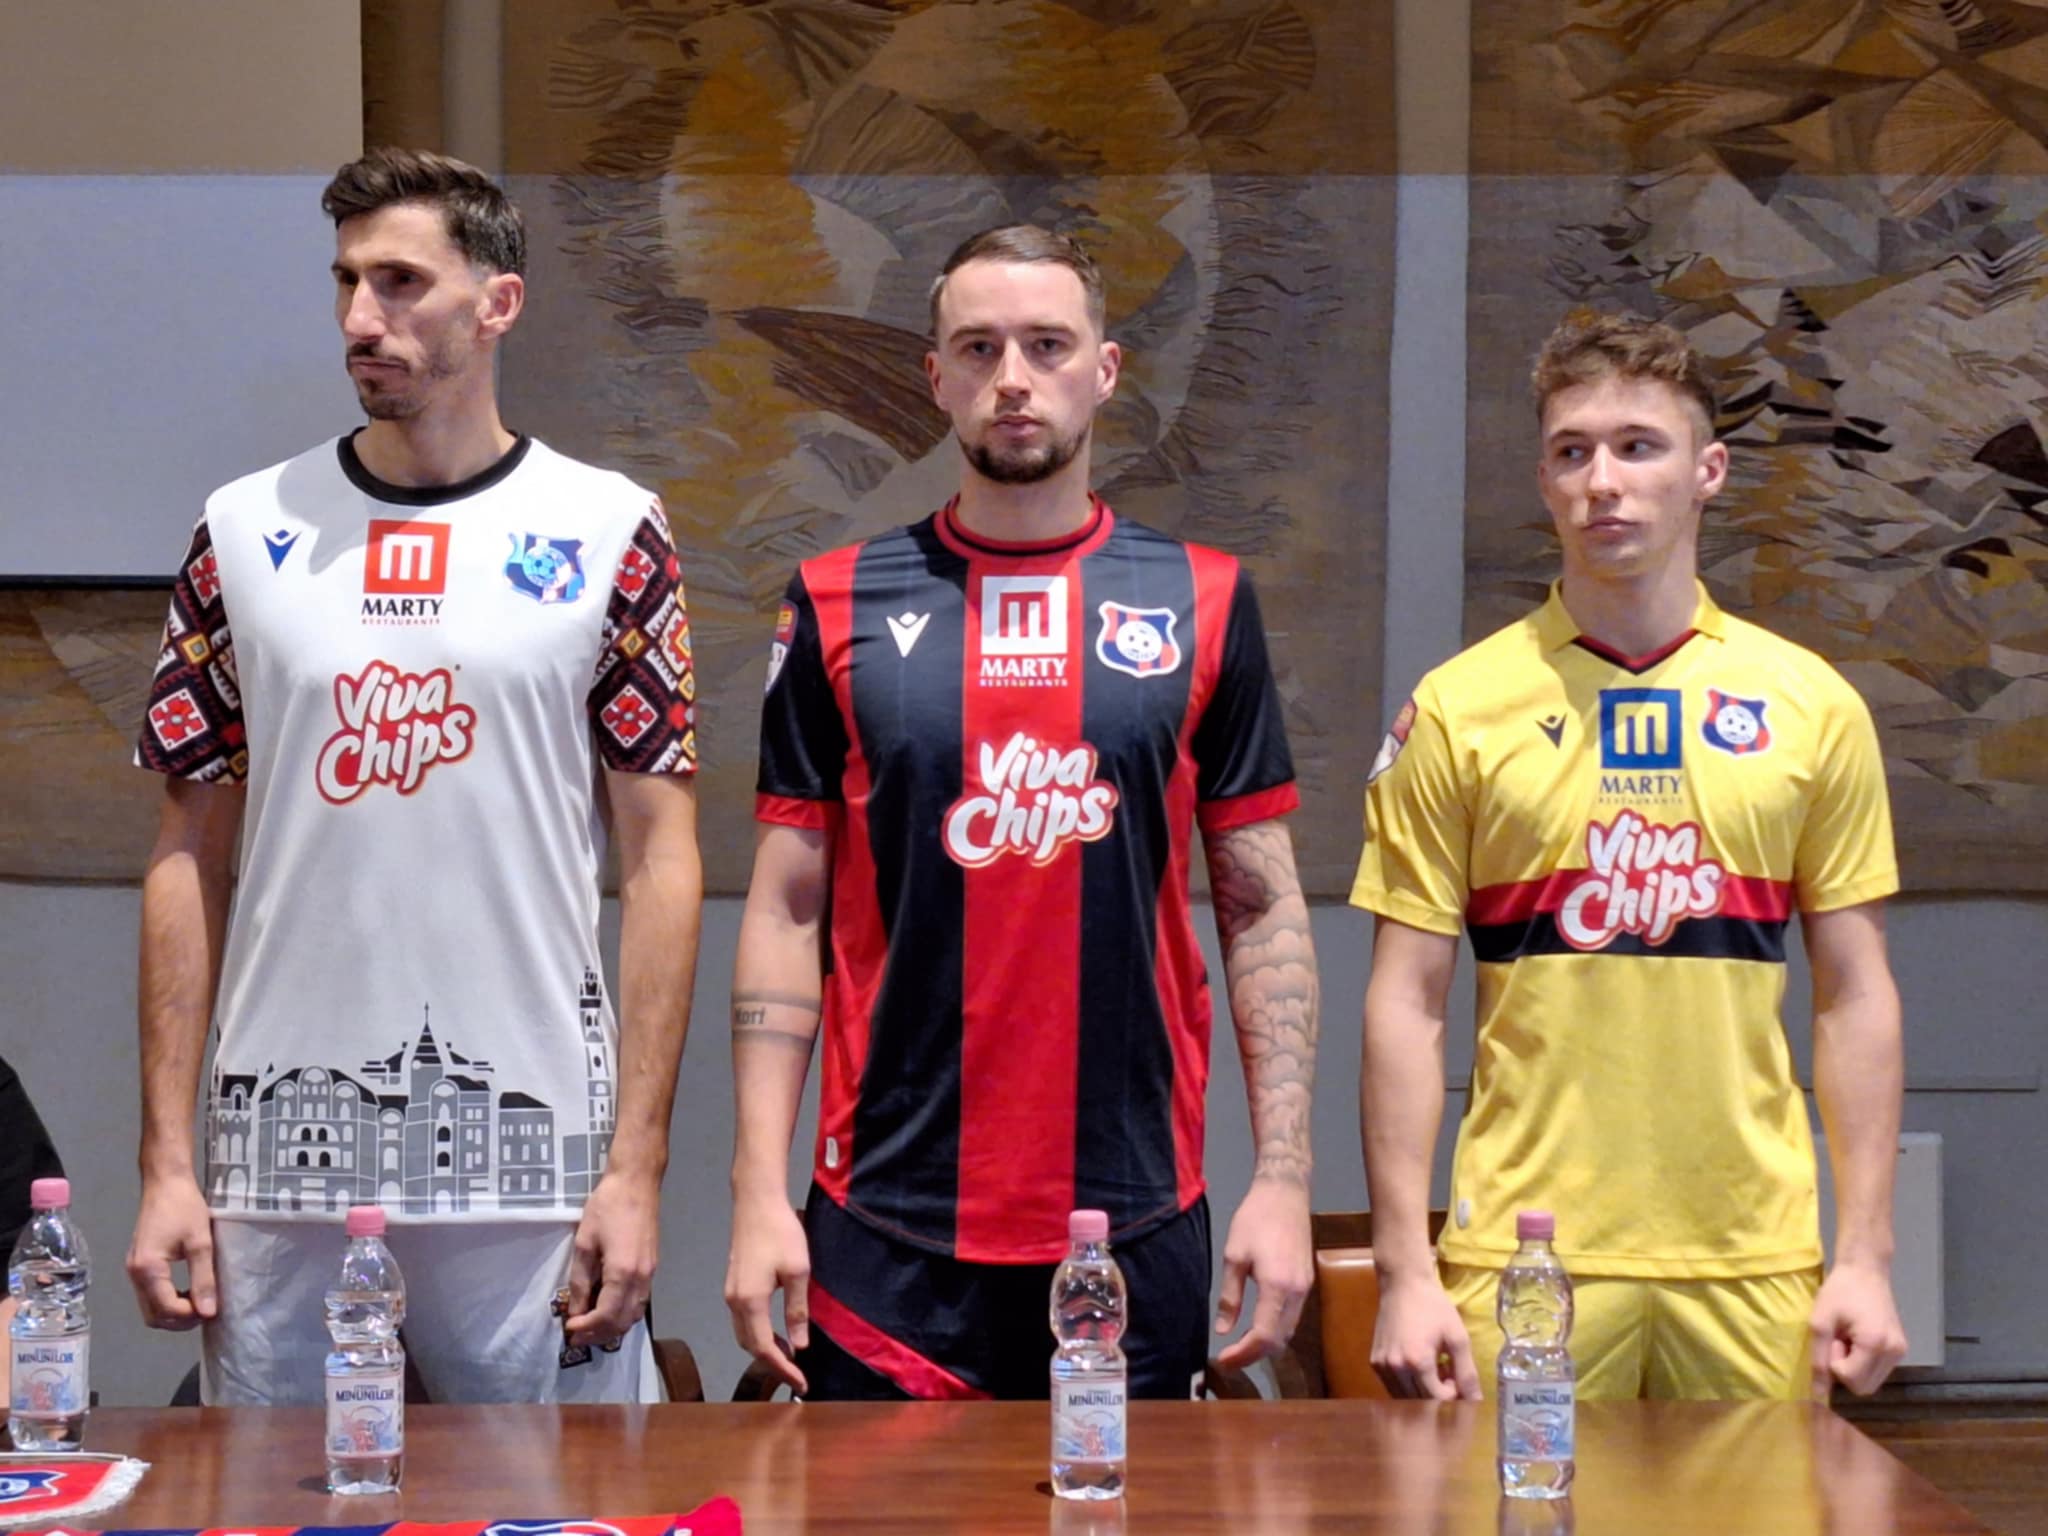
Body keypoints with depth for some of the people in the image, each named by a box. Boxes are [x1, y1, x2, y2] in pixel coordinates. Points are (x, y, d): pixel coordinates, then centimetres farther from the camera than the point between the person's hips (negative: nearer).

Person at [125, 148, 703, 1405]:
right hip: (281, 1159, 2)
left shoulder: (605, 533, 2)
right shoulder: (247, 533, 7)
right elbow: (192, 855, 7)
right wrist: (167, 1160, 1)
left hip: (535, 1160, -2)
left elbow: (661, 855, 0)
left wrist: (638, 1165, -7)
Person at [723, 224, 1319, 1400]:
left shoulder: (1203, 604, 6)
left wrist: (1285, 1180, -1)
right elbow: (787, 914, 5)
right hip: (885, 1236, 0)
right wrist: (760, 1192, -3)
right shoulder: (841, 607, 5)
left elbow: (1263, 908, 6)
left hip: (1138, 1227, 1)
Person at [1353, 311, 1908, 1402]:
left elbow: (1854, 995, 8)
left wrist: (1865, 1256, 3)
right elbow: (1408, 1003, 1)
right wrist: (1405, 1271, -5)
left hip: (1755, 1263, 2)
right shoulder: (1457, 708, 1)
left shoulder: (1811, 704, 6)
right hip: (1521, 1260, -1)